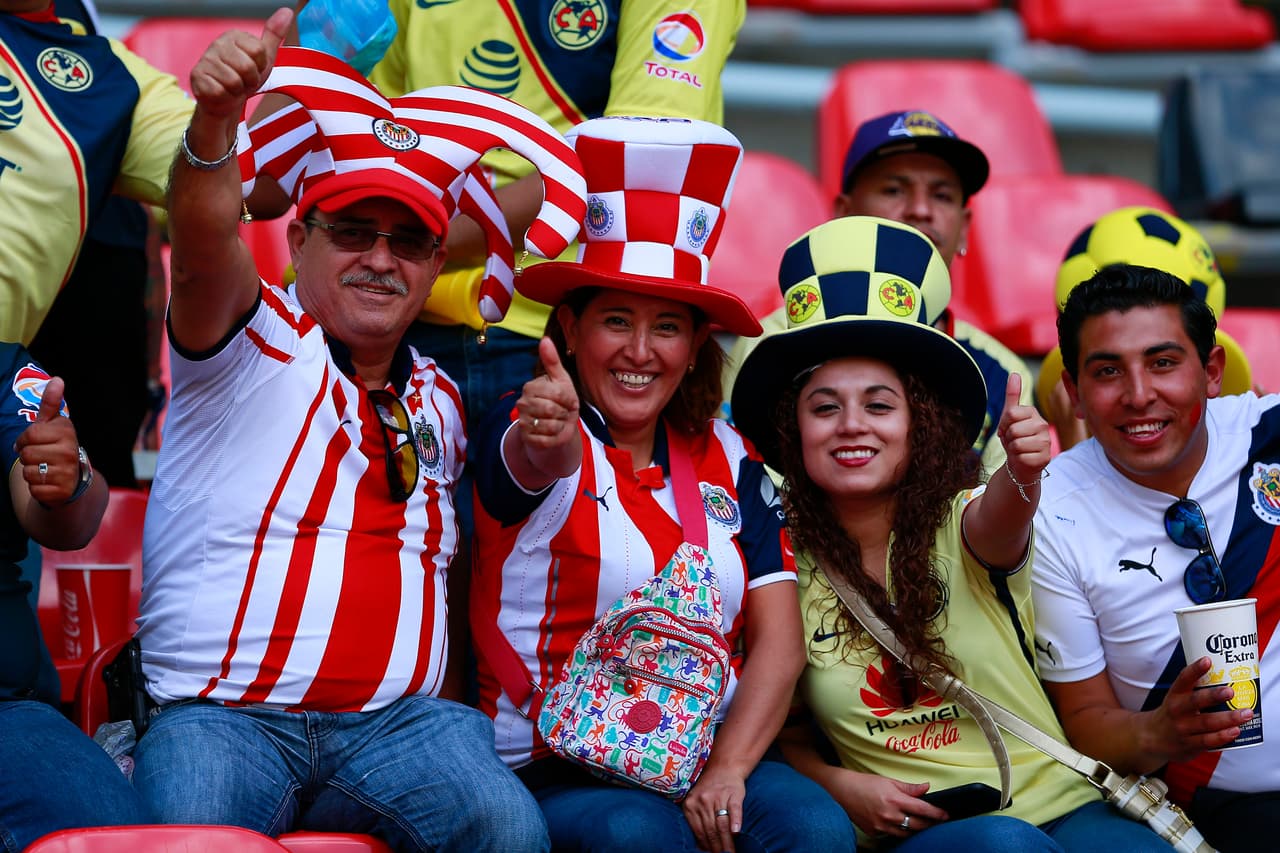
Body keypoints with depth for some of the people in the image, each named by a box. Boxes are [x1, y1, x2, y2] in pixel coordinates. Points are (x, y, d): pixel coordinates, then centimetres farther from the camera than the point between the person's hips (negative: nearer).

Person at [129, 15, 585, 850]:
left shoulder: (440, 399, 20)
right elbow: (204, 244, -20)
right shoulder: (254, 339, 3)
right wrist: (214, 123, -39)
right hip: (222, 716, -3)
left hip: (398, 722, 4)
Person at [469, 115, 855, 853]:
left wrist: (726, 771, -12)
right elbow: (541, 463, -26)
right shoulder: (522, 428, 0)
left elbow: (778, 641, 4)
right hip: (556, 768, -3)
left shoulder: (729, 460, 11)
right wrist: (545, 432, -51)